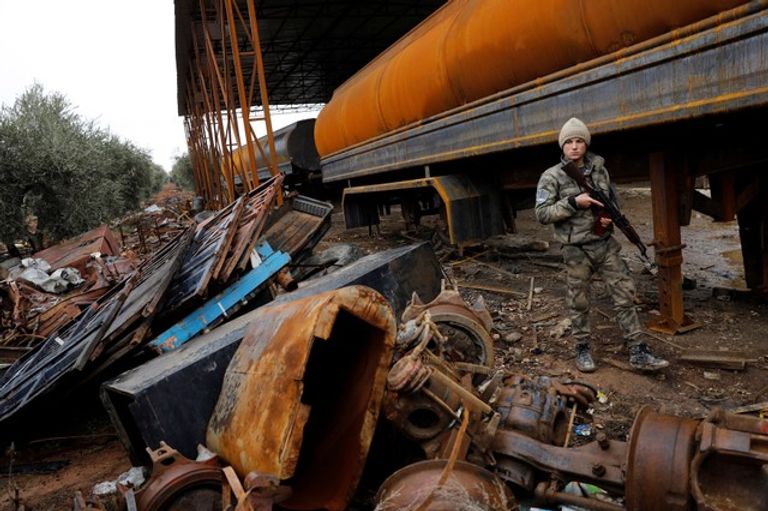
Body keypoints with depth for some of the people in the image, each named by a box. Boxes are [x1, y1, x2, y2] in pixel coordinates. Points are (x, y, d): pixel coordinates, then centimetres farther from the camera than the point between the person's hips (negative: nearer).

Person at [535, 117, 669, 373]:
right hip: (576, 250, -4)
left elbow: (612, 201, 18)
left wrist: (611, 218, -3)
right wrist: (574, 202, -21)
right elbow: (541, 214, -13)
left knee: (625, 295, 2)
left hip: (606, 244, 4)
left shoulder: (600, 170, 6)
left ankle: (638, 353, 10)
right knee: (579, 303, 7)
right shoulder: (551, 177, -7)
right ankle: (582, 349, 25)